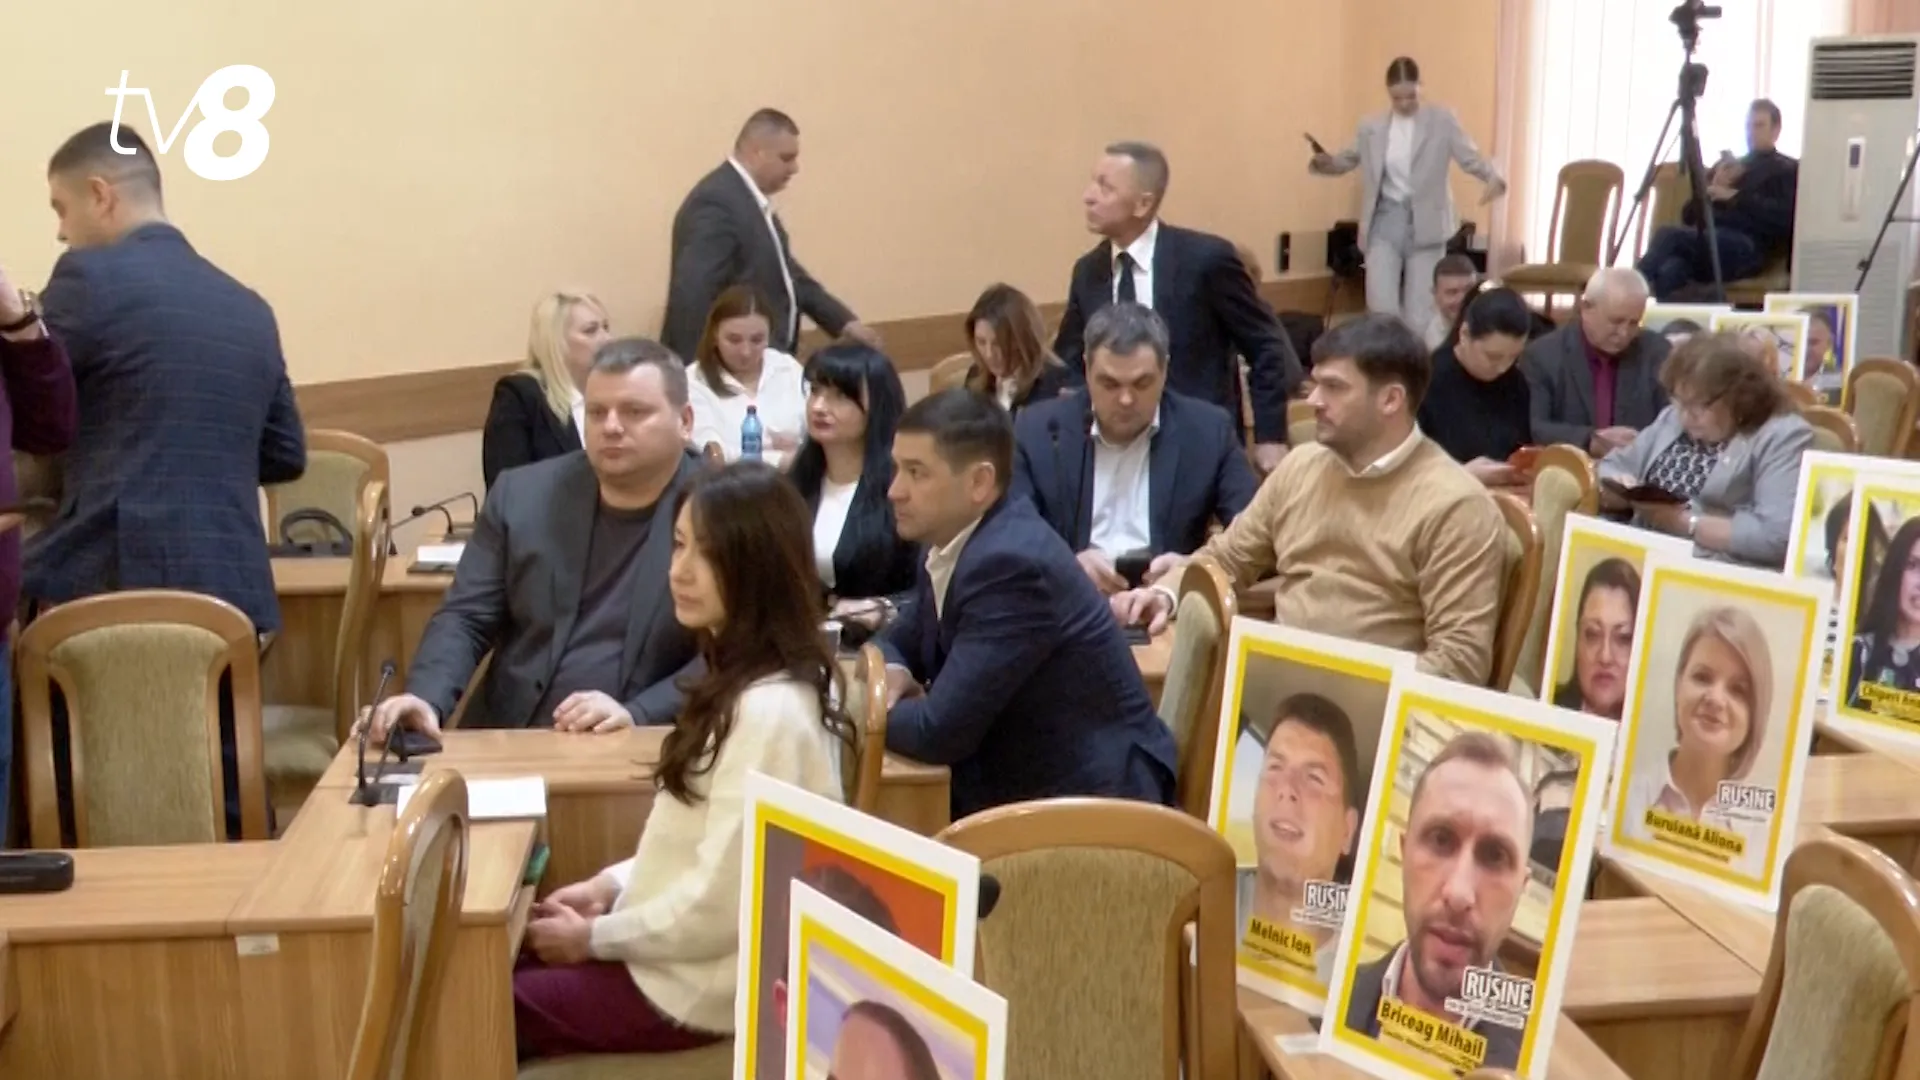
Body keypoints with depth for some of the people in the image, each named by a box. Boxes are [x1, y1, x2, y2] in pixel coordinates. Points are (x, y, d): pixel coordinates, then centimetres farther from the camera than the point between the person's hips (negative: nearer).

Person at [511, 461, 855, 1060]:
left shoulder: (767, 711, -27)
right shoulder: (743, 681, 3)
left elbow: (720, 903, -25)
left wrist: (597, 937, -13)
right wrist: (613, 884, 4)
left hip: (700, 985, -9)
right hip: (678, 949, 9)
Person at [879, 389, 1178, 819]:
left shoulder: (1012, 563, -24)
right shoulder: (955, 541, 2)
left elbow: (939, 732, -25)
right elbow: (903, 641, 17)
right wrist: (892, 672, -4)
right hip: (1027, 775, 8)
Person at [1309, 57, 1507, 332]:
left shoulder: (1442, 120, 2)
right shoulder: (1371, 126, 8)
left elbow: (1471, 158, -5)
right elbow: (1349, 159, 18)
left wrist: (1494, 178, -26)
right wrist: (1325, 162, -5)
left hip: (1425, 223, -1)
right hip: (1386, 219, 1)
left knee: (1420, 313, 0)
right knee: (1382, 307, -11)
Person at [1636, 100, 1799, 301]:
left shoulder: (1788, 170, 18)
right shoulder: (1726, 166, 33)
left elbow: (1784, 218, -1)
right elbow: (1688, 216, 25)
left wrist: (1736, 197, -5)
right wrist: (1712, 189, 6)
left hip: (1748, 248, -4)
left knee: (1668, 234, -33)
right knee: (1671, 270, -37)